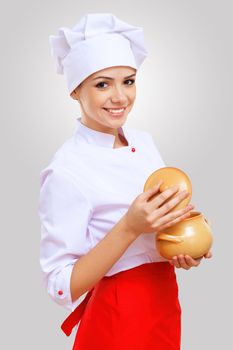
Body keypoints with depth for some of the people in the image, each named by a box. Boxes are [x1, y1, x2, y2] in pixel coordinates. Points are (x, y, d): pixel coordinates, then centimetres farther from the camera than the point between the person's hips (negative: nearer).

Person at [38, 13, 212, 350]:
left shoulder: (144, 141, -1)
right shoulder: (66, 171, -22)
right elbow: (62, 287, -21)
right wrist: (130, 228, -33)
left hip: (165, 305, 7)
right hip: (117, 321, -6)